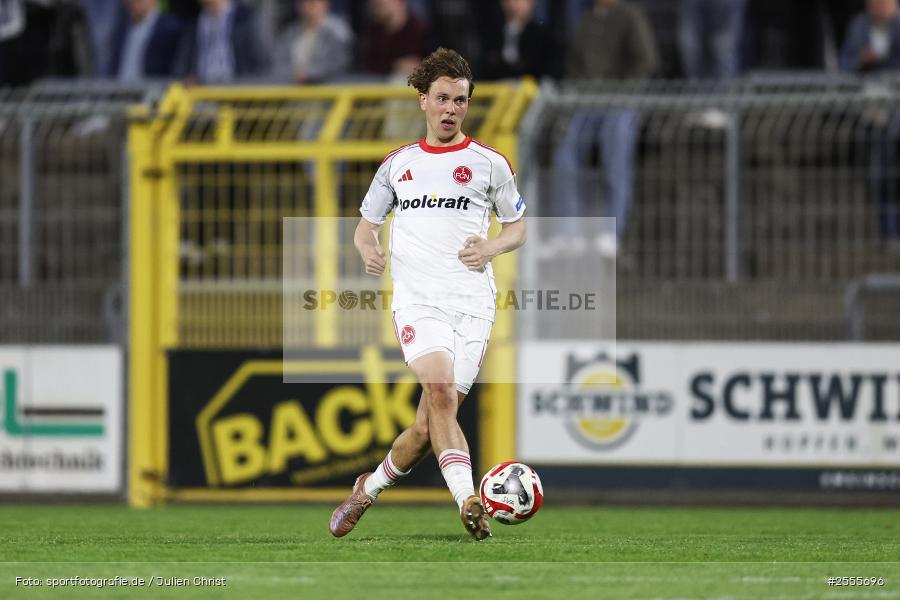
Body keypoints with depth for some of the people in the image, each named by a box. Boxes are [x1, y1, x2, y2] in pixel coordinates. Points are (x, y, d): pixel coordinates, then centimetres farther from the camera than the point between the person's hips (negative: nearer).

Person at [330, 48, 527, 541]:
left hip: (472, 301, 0)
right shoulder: (398, 163, 17)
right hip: (416, 297, 0)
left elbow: (518, 227, 19)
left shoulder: (489, 163, 11)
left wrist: (490, 247, -3)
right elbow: (366, 223, 25)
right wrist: (369, 250, 1)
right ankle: (467, 501, -38)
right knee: (440, 390, -27)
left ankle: (370, 487, 24)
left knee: (429, 425, -2)